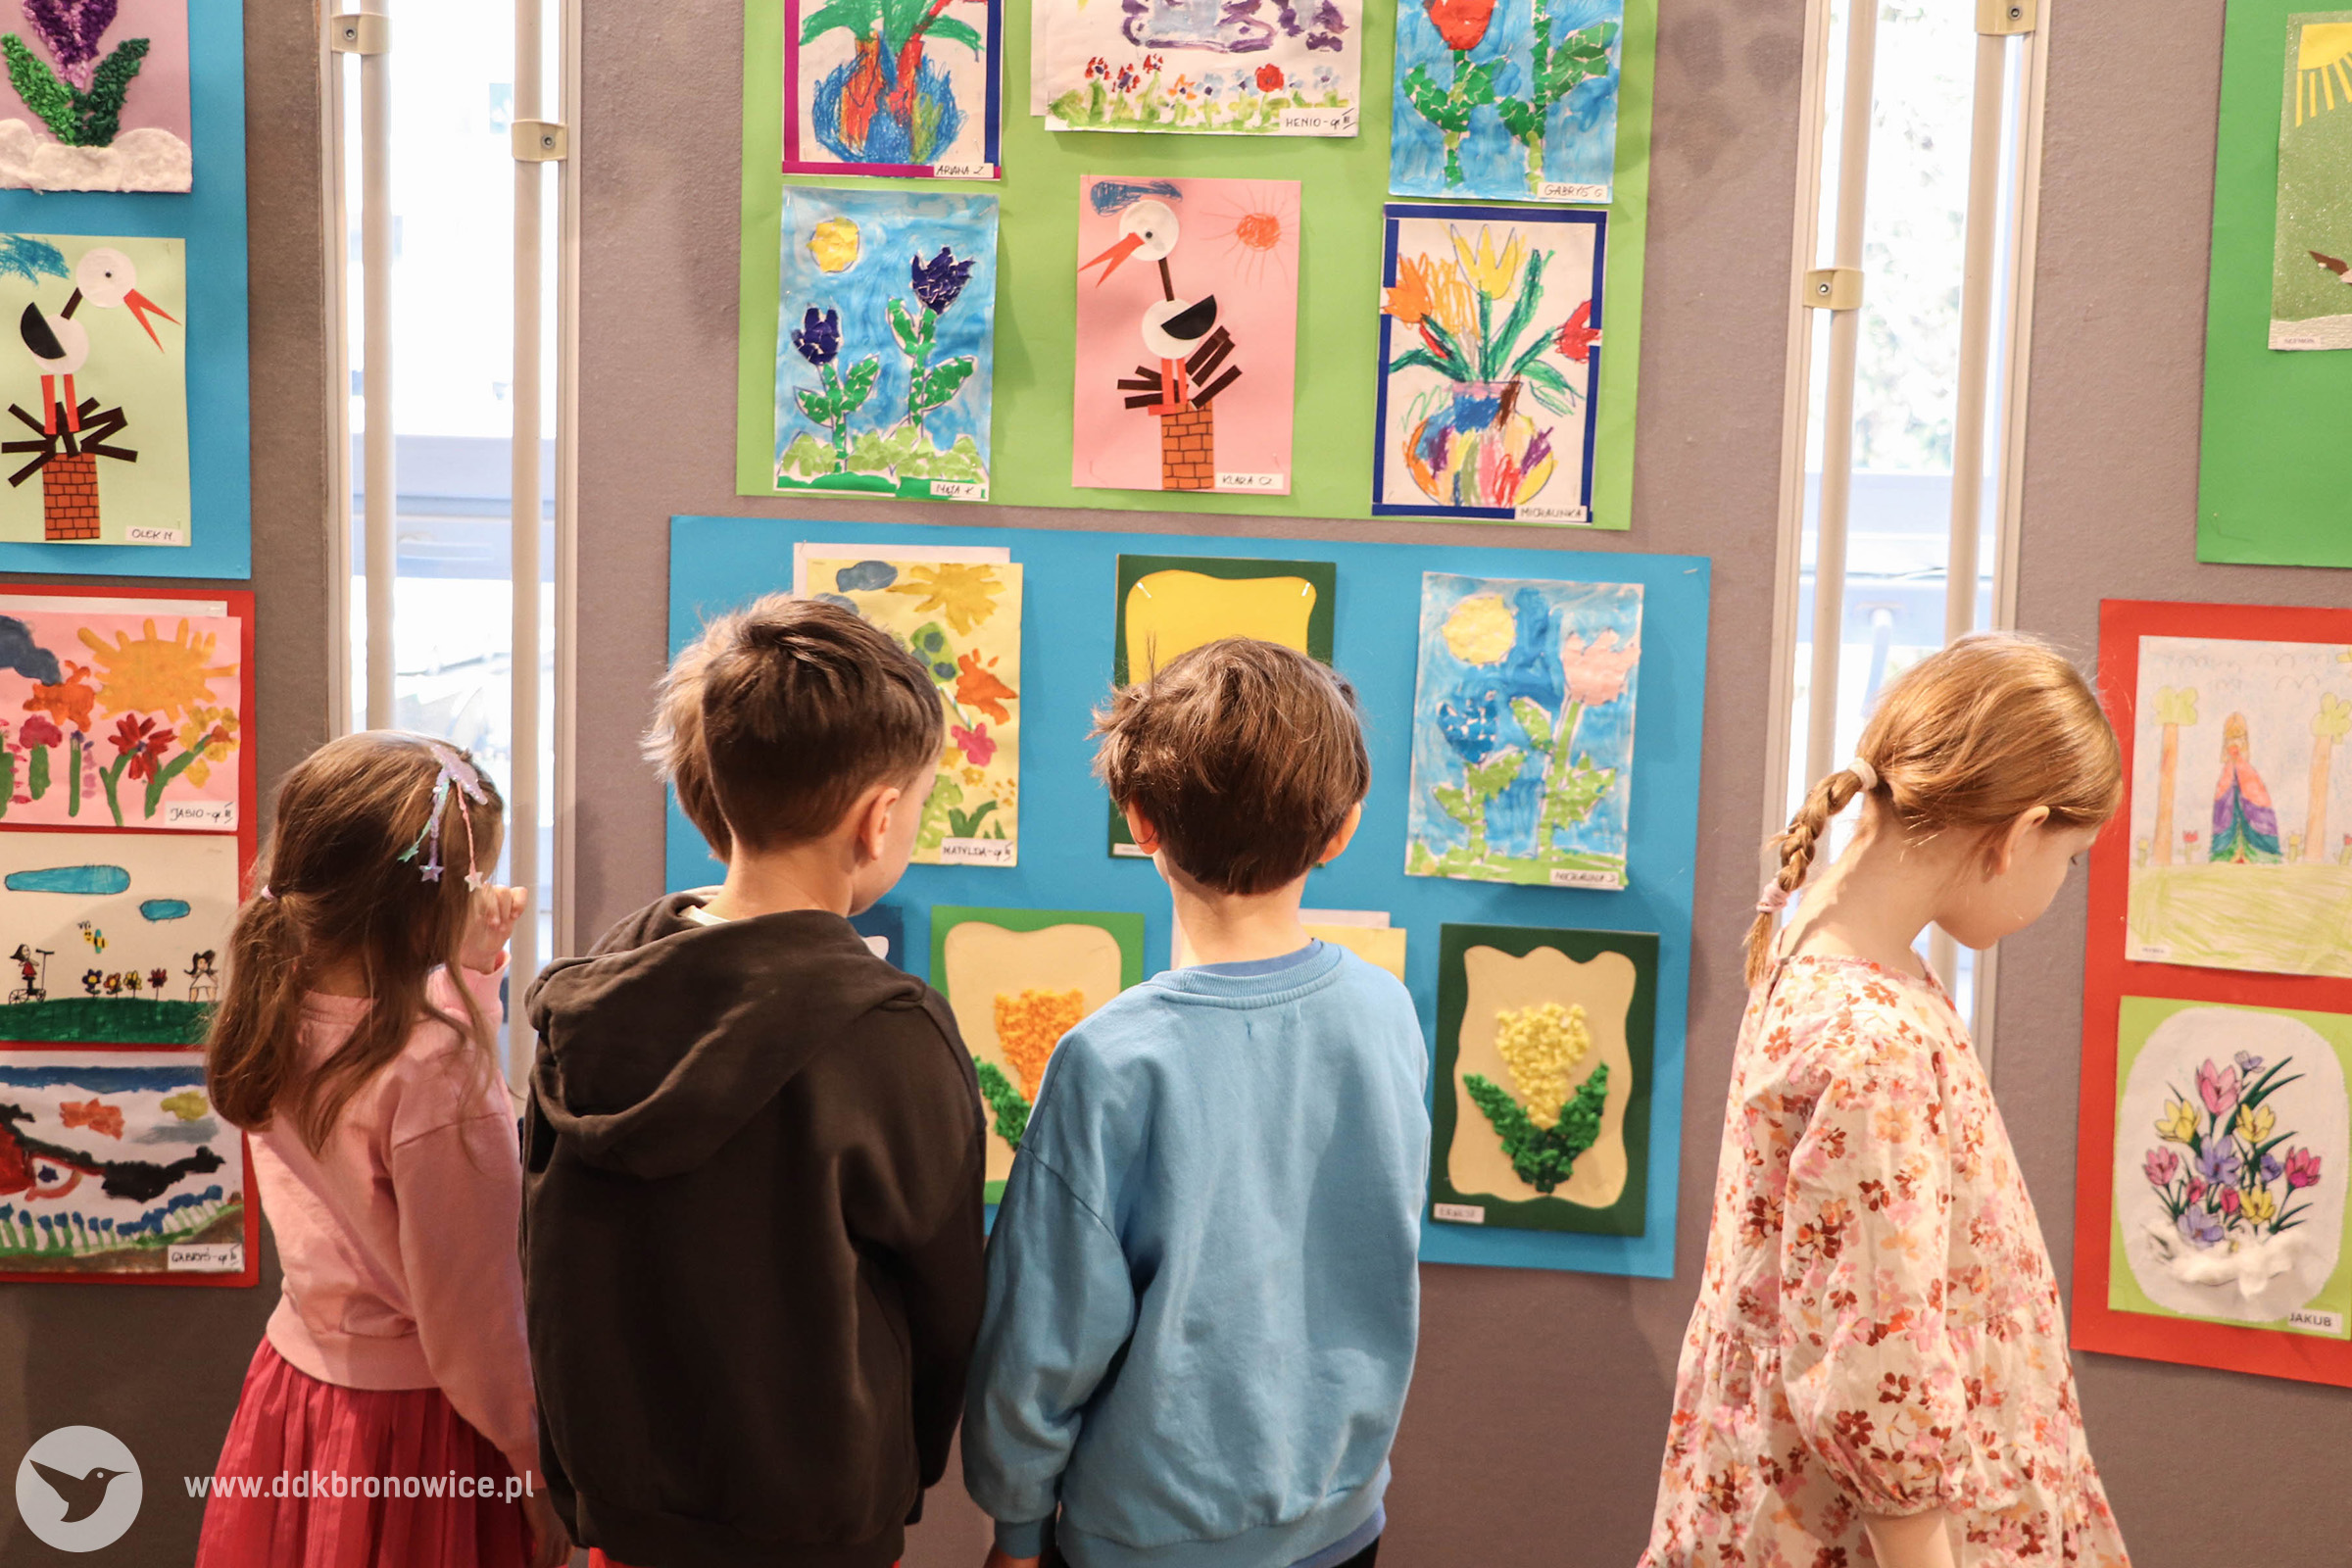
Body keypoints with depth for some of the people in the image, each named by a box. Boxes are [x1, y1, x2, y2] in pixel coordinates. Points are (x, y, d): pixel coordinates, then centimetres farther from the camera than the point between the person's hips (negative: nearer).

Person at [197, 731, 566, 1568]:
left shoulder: (277, 1023, -4)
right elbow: (470, 1309, -21)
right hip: (410, 1425, -8)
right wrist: (541, 1468, -9)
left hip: (295, 1379, 8)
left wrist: (472, 967, 10)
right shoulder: (434, 1069, -27)